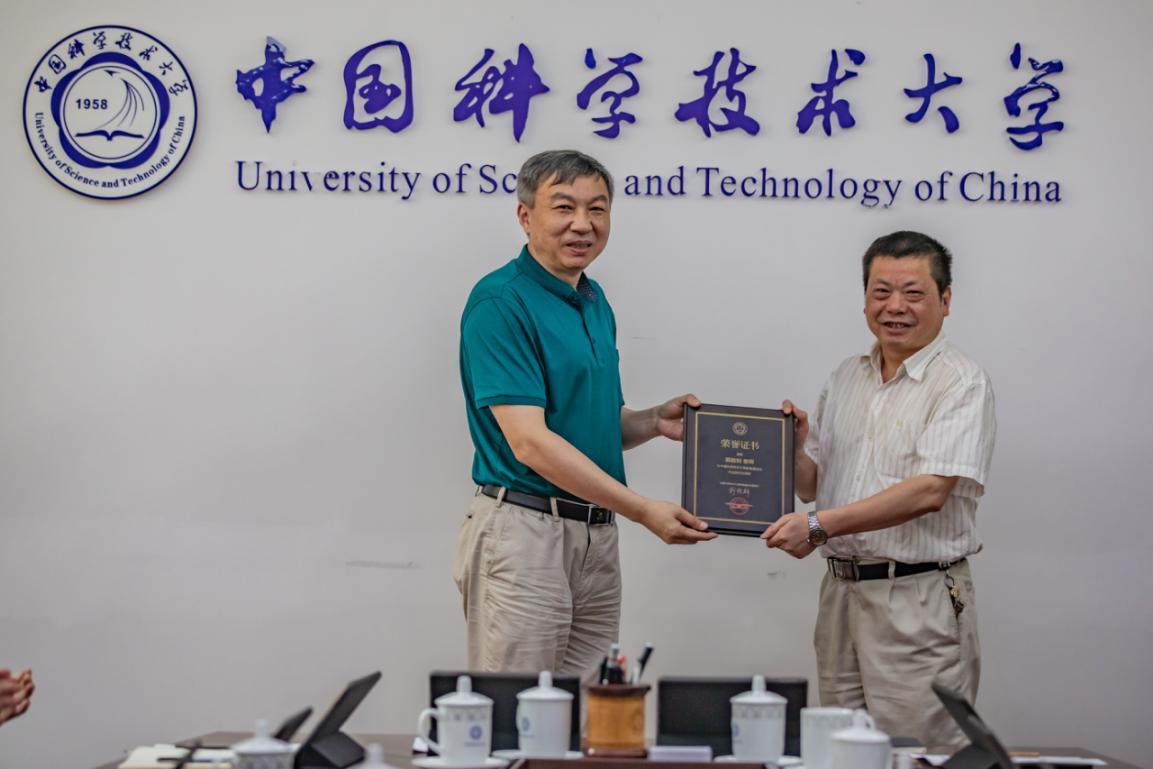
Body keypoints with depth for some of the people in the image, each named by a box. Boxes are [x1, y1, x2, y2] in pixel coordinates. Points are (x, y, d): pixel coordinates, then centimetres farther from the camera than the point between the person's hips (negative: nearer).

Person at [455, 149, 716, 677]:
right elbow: (528, 441, -20)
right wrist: (643, 510, -22)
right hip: (523, 530, -8)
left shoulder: (596, 303, 14)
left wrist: (653, 421, 1)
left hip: (596, 535, 8)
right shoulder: (500, 302, -12)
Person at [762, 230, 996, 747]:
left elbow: (930, 490, -20)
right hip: (842, 592, 7)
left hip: (918, 602, -6)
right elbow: (811, 486, 18)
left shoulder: (961, 384, -8)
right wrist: (796, 441, -4)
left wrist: (820, 526, -23)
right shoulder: (846, 379, 15)